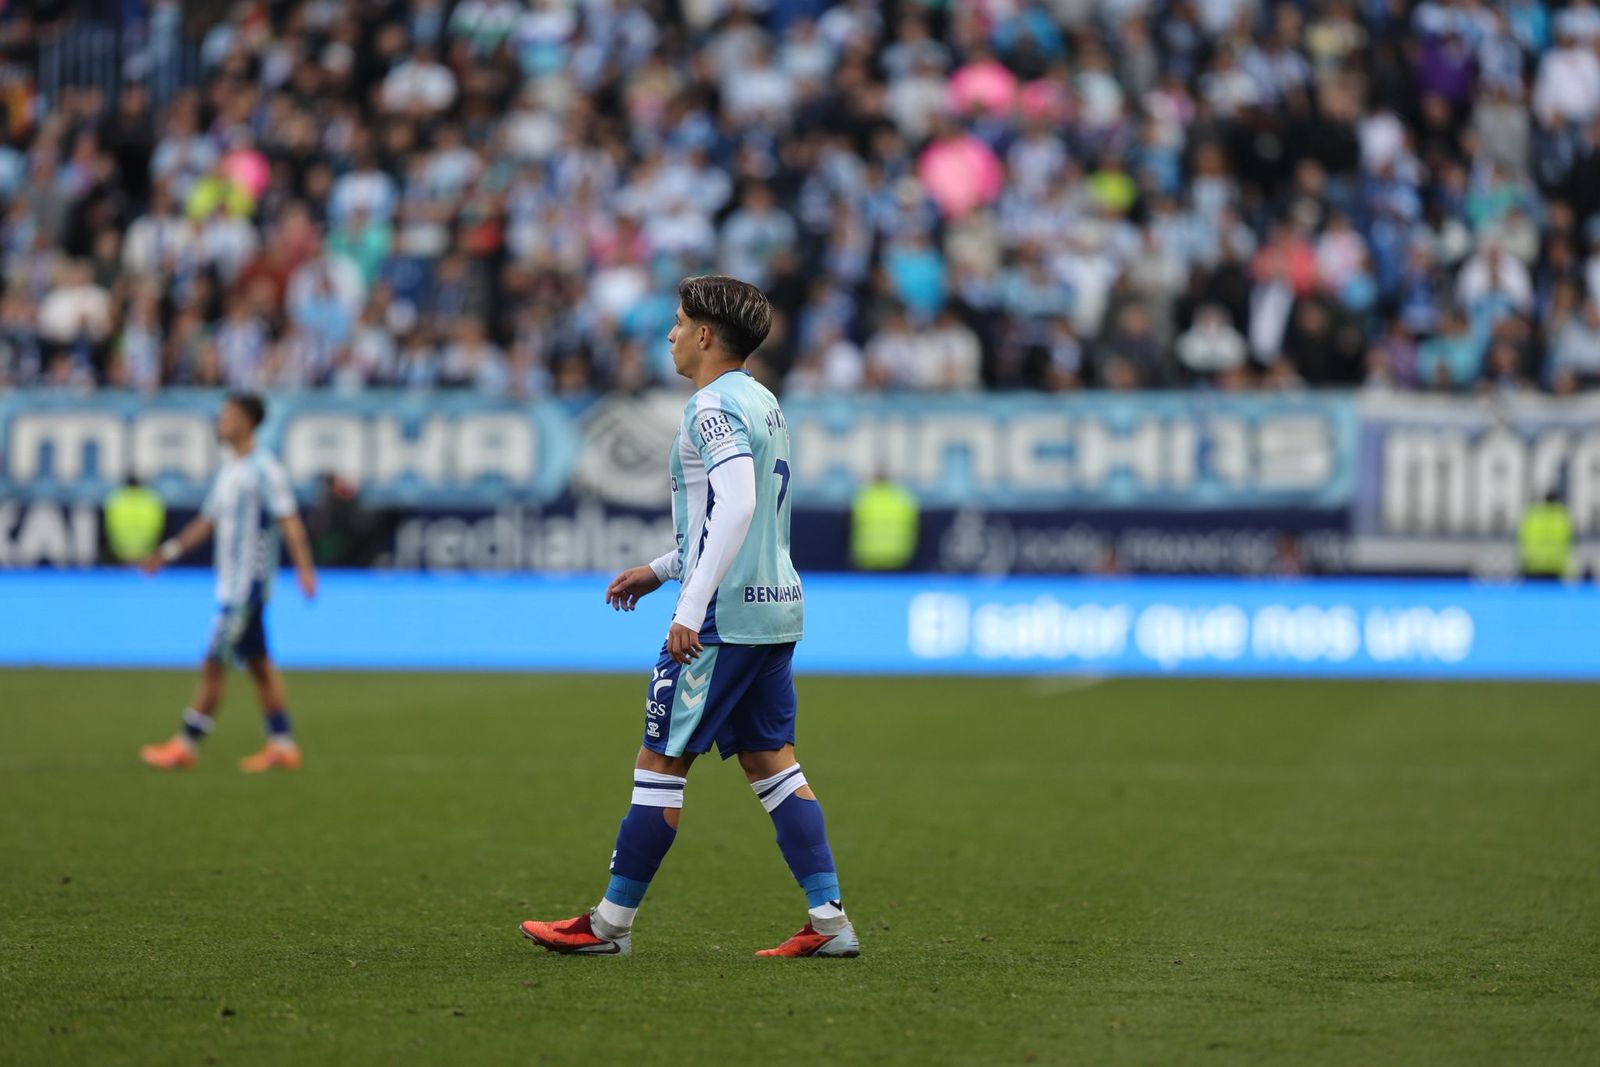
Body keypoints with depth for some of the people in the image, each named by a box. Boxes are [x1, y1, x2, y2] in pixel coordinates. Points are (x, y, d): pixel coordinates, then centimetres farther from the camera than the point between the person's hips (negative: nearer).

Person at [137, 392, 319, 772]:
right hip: (231, 583, 9)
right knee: (259, 665, 9)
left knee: (212, 665, -6)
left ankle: (186, 745, -2)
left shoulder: (265, 470, -13)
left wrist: (305, 569, -24)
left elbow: (290, 522, -17)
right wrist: (169, 551, 17)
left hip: (248, 584, -9)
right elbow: (208, 521, 22)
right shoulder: (229, 470, 14)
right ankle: (282, 746, 11)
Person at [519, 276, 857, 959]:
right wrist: (662, 570, 28)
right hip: (776, 604, 9)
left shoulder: (713, 406, -12)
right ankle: (829, 921, 3)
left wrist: (691, 607, -25)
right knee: (771, 761, 10)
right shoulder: (763, 404, 17)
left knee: (661, 762, -2)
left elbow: (737, 505, -25)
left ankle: (611, 922, 4)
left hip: (723, 617, -9)